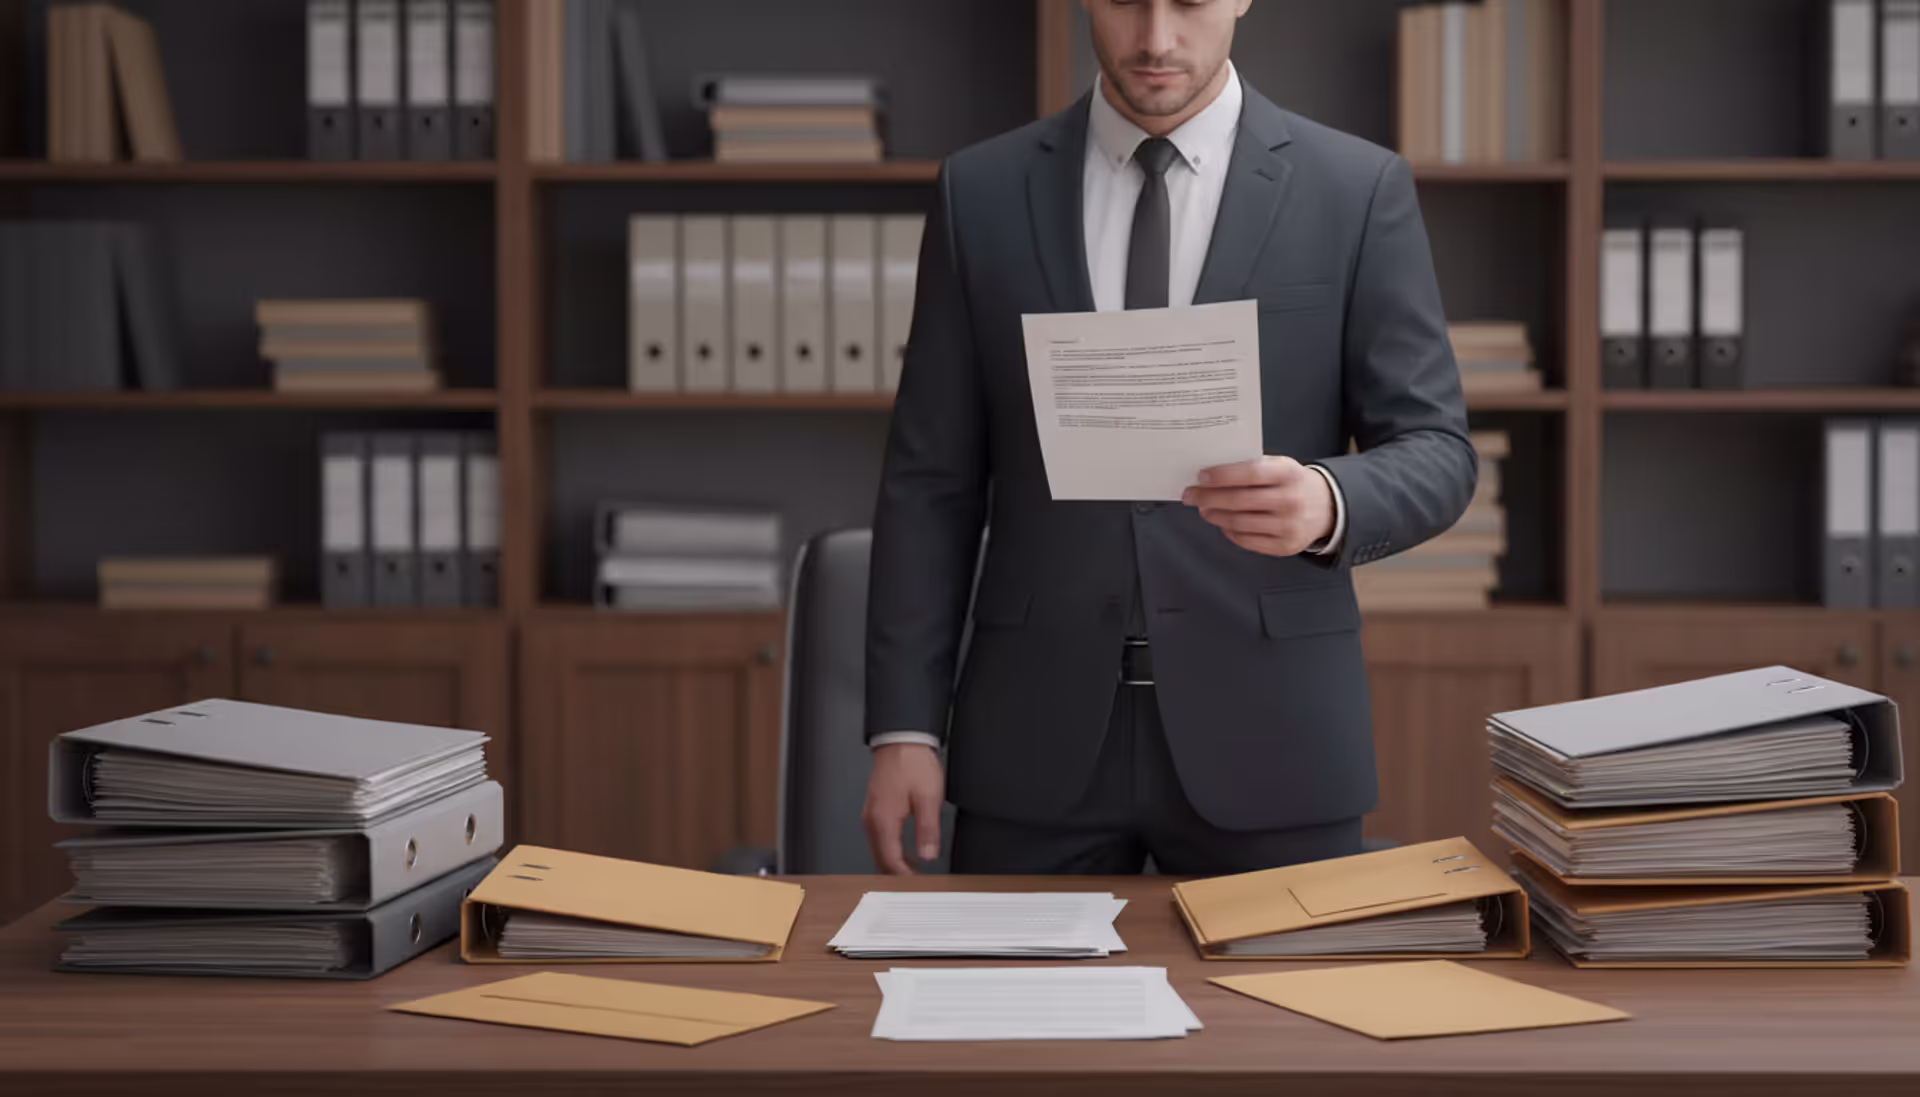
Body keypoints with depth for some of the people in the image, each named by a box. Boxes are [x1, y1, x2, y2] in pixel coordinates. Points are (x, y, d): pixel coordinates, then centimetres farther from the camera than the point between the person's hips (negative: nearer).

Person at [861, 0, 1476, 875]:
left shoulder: (1358, 191, 1)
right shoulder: (981, 193, 5)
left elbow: (1435, 451, 0)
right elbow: (932, 481, 5)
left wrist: (1329, 504, -22)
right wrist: (903, 727, -1)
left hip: (1265, 734, -1)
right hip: (1038, 738, 1)